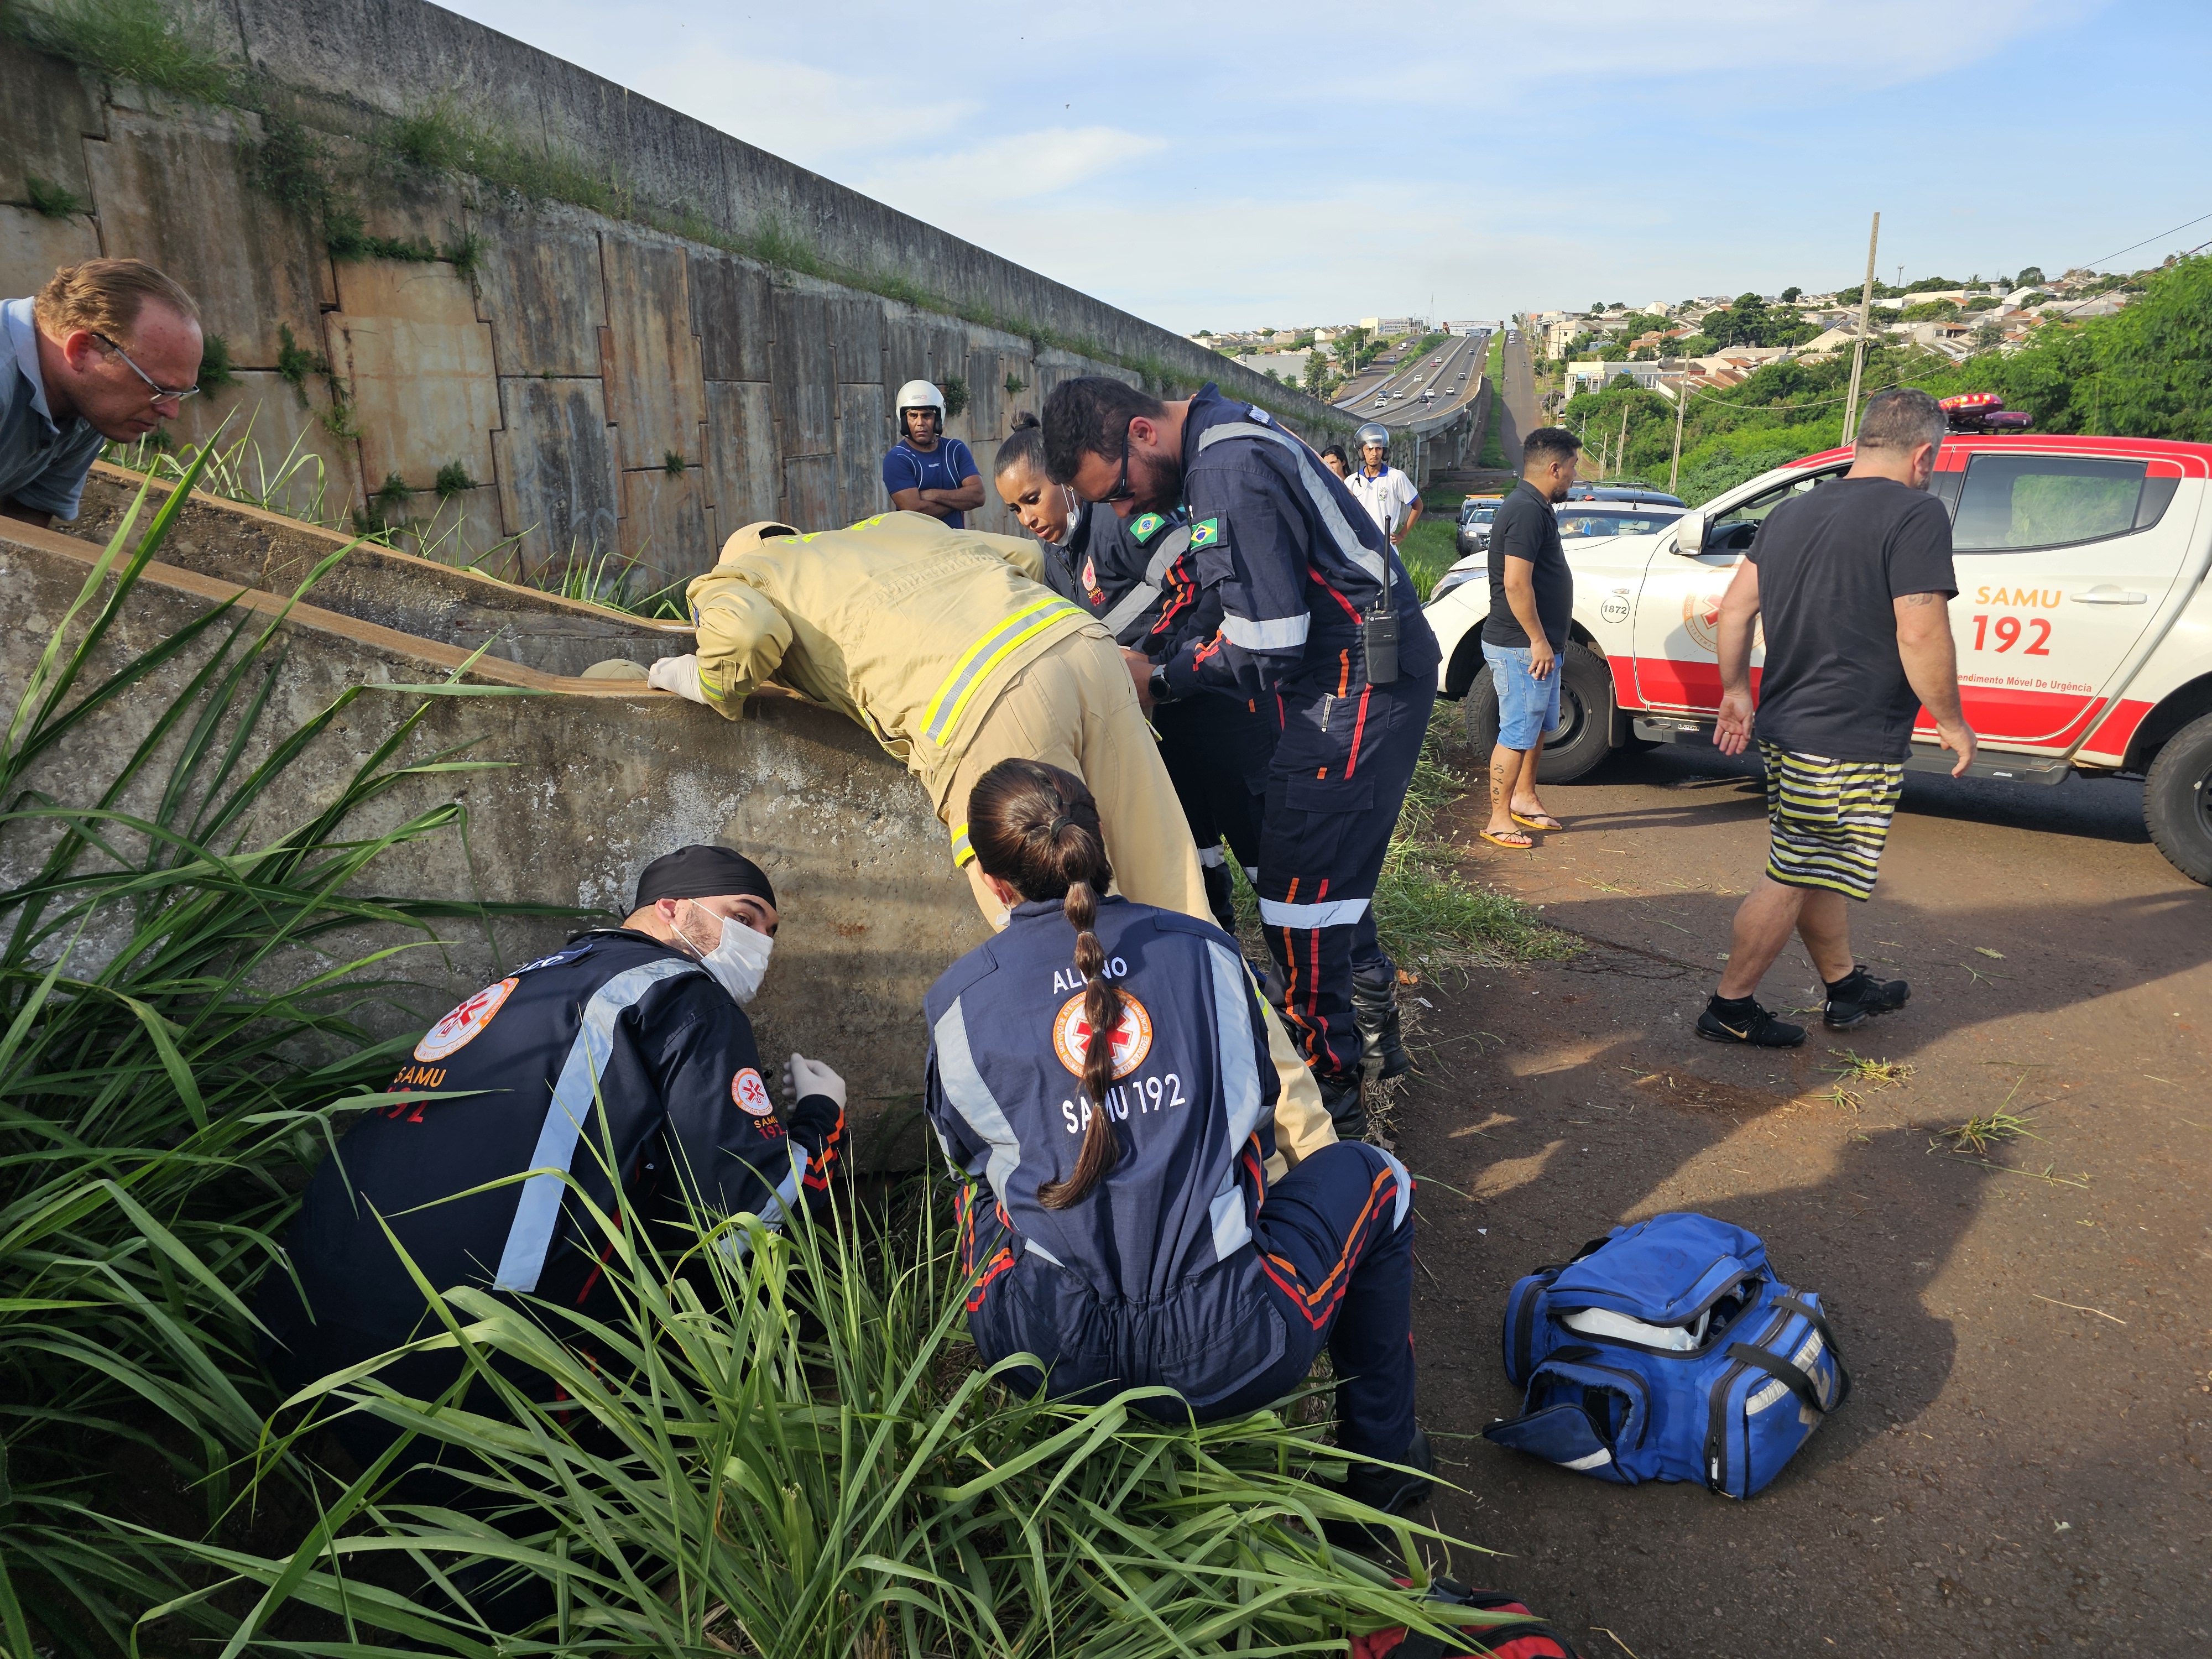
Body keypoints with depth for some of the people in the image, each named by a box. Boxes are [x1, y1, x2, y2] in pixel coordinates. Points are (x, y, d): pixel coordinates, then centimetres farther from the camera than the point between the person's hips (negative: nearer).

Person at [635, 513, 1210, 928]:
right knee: (1169, 884, 10)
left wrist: (706, 683, 18)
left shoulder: (737, 575, 22)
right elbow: (1022, 554, 36)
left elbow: (746, 627, -2)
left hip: (985, 704, -6)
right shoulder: (894, 524, 37)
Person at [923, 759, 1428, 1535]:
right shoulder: (1205, 950, 4)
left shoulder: (956, 1003, 2)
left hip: (1047, 1358, 2)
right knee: (1368, 1176, 25)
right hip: (1226, 1358, -1)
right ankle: (1382, 1457, 32)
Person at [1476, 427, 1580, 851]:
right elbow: (1516, 583, -27)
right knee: (1518, 734, -4)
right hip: (1521, 647, -11)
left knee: (1539, 726, 20)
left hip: (1538, 644, 11)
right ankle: (1499, 820, 5)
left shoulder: (1536, 508, 14)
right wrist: (1538, 640, -23)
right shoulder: (1527, 512, -20)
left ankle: (1524, 799, 34)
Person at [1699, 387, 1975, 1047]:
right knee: (1792, 881, 1)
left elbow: (1736, 606, 10)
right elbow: (1921, 634, -21)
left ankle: (1846, 987, 37)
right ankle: (1730, 1008, 11)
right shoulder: (1916, 515, -14)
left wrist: (1737, 689, 16)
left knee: (1818, 868, 21)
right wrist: (1951, 721, -10)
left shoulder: (1792, 512, 10)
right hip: (1853, 745, -9)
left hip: (1786, 728, 9)